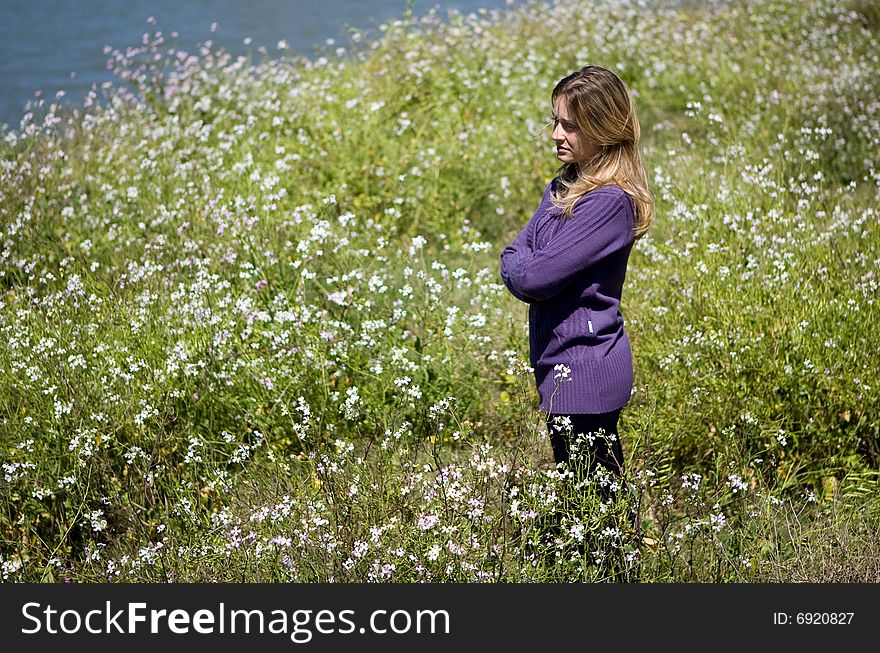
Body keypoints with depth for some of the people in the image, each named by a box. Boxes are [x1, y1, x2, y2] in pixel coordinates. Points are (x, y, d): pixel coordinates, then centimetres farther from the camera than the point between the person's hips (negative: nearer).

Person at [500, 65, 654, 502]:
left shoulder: (611, 201, -18)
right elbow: (513, 258, 9)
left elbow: (537, 277, -22)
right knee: (606, 490, 16)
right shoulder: (561, 189, 11)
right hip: (561, 367, 9)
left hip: (584, 373, -9)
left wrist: (519, 270, -2)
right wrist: (529, 271, -11)